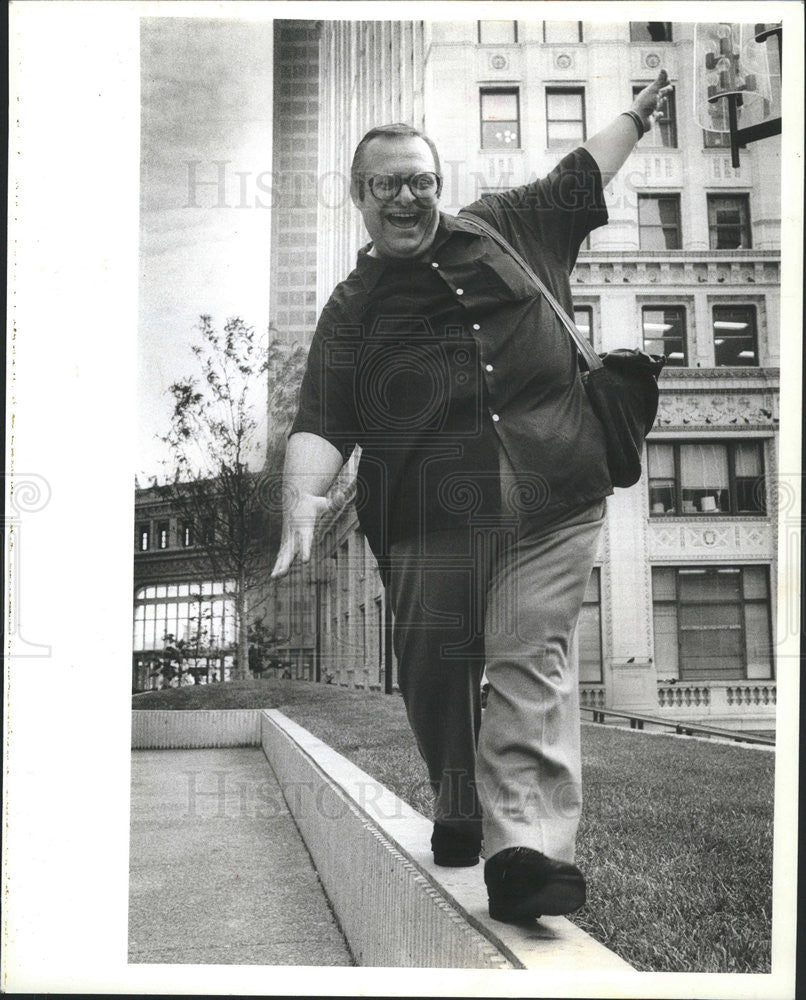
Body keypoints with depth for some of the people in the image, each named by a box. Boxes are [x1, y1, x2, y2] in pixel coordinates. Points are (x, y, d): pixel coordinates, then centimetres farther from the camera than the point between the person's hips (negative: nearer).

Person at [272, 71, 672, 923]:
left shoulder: (504, 229, 18)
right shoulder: (351, 310, 10)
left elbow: (581, 176, 35)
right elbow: (322, 422, -1)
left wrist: (640, 110, 45)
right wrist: (302, 494, -20)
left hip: (554, 507, 0)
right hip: (431, 521, 0)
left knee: (532, 661, -12)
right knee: (435, 672, 6)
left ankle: (524, 847, -19)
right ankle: (458, 810, 31)